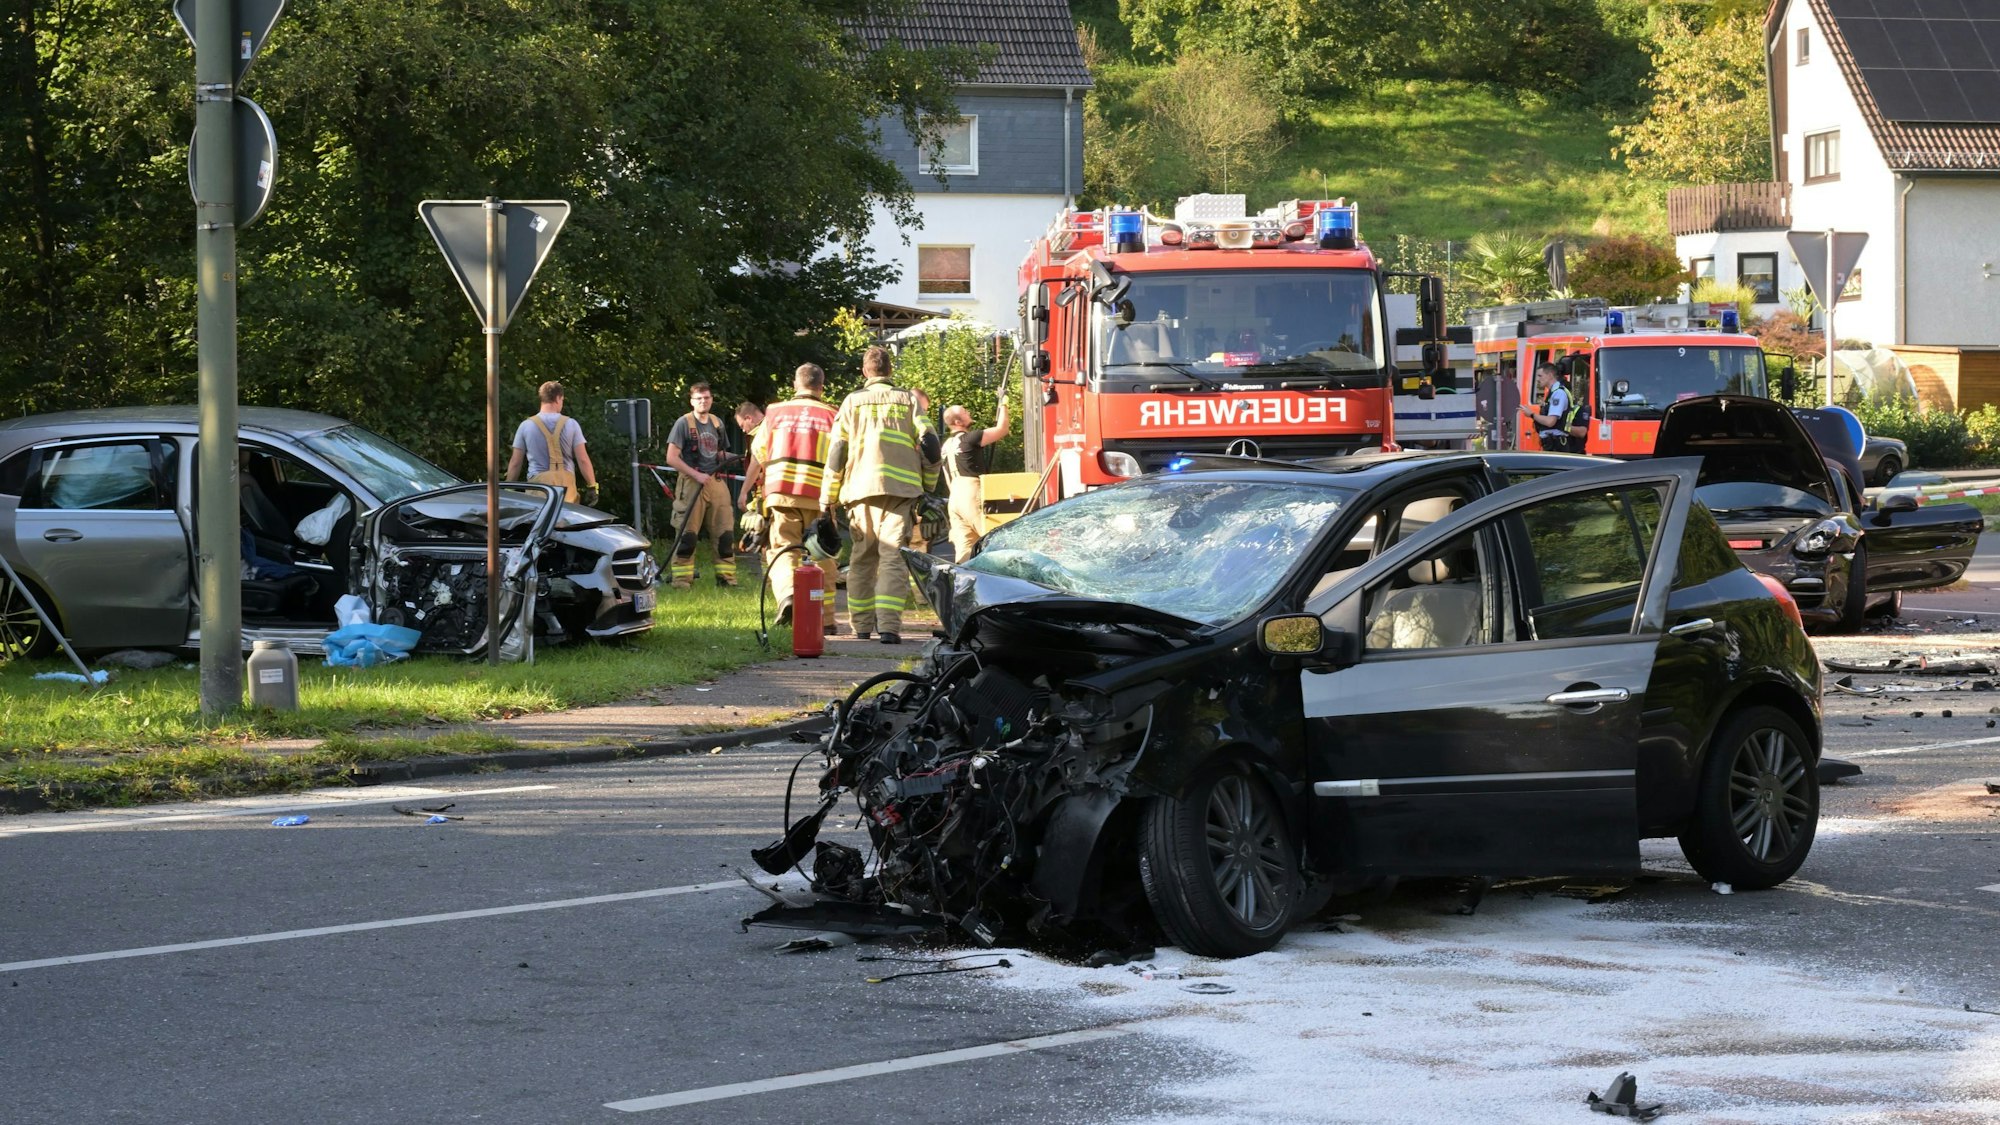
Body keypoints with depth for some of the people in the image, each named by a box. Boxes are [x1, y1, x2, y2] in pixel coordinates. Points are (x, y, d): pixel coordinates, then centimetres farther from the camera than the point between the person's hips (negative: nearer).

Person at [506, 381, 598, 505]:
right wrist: (592, 486, 7)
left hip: (538, 481, 0)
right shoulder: (570, 424, 2)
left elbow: (515, 462, 7)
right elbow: (583, 460, 1)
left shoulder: (526, 426, 4)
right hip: (565, 483, 0)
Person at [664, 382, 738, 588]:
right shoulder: (683, 423, -3)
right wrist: (696, 475, -16)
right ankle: (681, 579, -1)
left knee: (725, 533, 4)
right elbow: (672, 458, -9)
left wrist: (727, 457, 4)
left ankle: (727, 577, 12)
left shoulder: (717, 423, 15)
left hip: (716, 483, 6)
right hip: (691, 484, -6)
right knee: (687, 535, -6)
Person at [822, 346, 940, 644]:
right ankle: (889, 626, -17)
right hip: (900, 488, -1)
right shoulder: (907, 401, 9)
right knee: (893, 557, -5)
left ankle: (862, 625, 14)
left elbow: (836, 453, 6)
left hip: (860, 490, 1)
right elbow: (929, 445, 4)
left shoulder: (852, 402, 9)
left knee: (862, 558, 12)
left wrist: (828, 499, 10)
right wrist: (928, 487, 15)